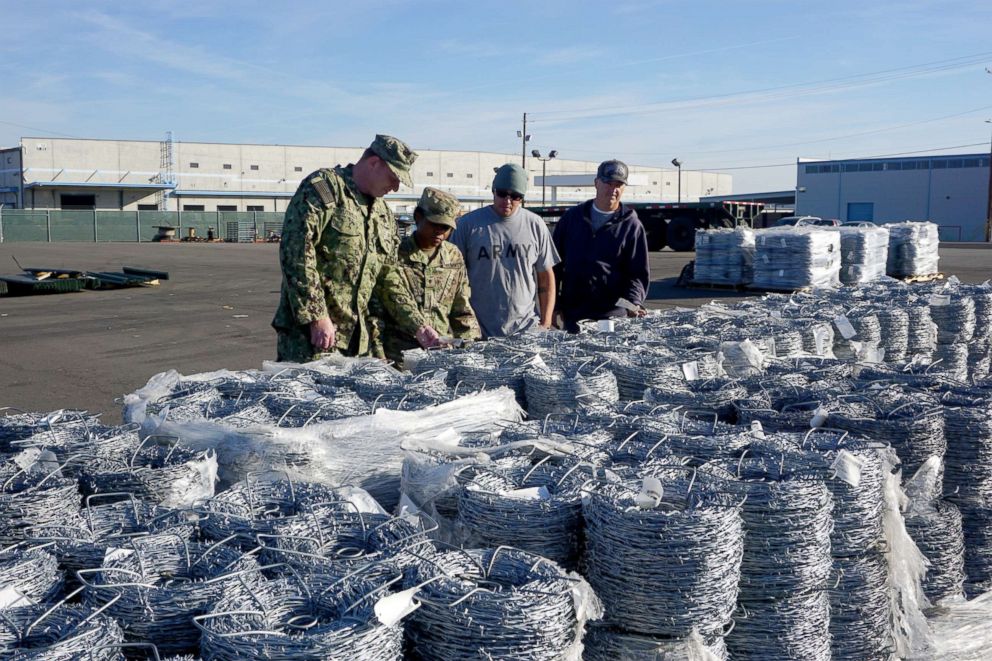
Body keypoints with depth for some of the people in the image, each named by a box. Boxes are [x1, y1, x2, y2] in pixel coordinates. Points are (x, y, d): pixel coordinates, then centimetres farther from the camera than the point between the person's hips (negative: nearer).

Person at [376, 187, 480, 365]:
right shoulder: (395, 253, 1)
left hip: (443, 351, 4)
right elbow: (396, 298, -14)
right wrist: (421, 330, -30)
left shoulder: (454, 256, 15)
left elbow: (462, 310, 18)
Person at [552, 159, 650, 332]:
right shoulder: (573, 217, 10)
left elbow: (639, 273, 0)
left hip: (612, 316, -2)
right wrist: (553, 306, 6)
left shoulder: (631, 225, 3)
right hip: (571, 314, 2)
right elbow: (555, 264, 12)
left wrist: (634, 302, -19)